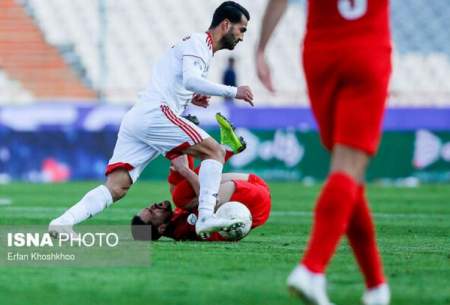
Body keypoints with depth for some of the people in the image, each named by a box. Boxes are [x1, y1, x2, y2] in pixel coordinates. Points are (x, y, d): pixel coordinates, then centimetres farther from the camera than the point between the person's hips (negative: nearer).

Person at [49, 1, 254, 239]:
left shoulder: (196, 44, 29)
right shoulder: (198, 43, -1)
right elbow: (190, 80, -19)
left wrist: (188, 98, 20)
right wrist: (232, 92, -17)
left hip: (135, 120, 9)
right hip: (155, 114, -9)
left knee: (115, 188, -5)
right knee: (215, 152, -8)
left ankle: (63, 222, -20)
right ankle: (205, 217, -19)